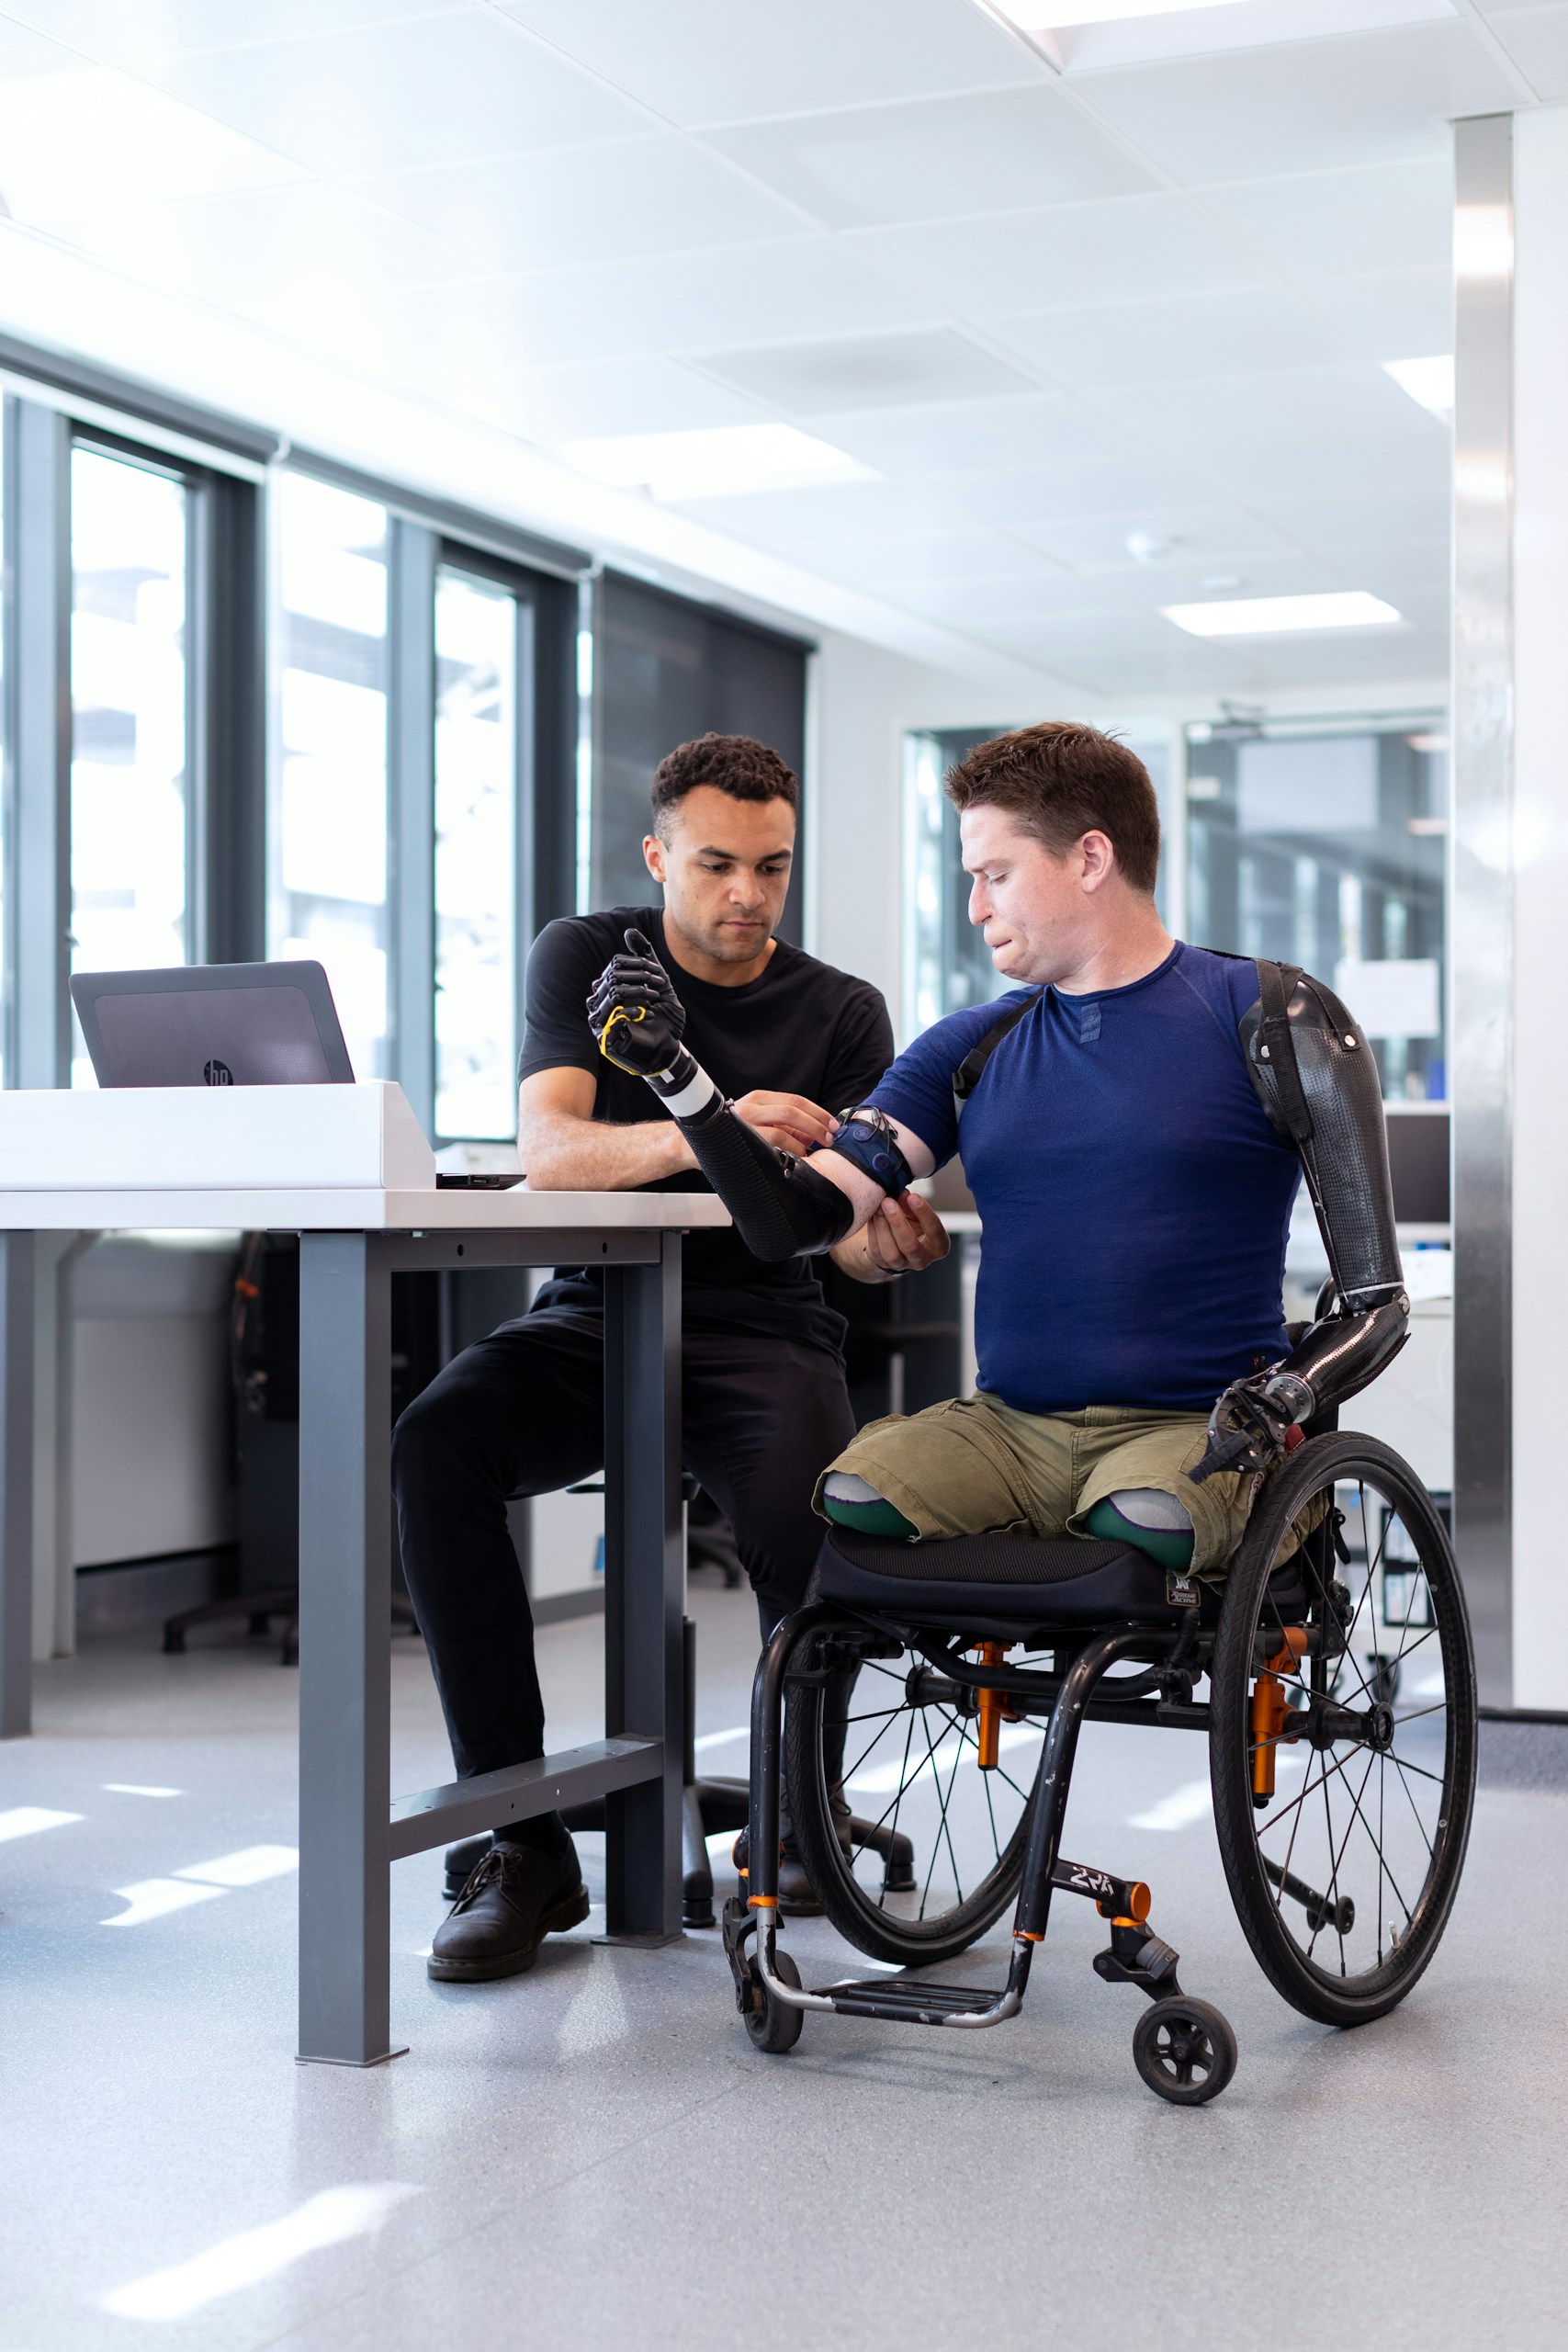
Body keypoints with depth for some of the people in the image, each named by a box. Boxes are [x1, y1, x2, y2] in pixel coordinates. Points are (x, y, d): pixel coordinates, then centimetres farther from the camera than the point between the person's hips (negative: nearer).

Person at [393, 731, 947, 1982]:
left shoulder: (841, 1012, 3)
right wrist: (702, 1137, -36)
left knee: (808, 1509, -34)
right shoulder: (586, 957, 2)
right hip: (594, 1316, 1)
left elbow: (849, 1223, -6)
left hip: (761, 1328, 0)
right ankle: (525, 1846, -23)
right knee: (433, 1446, -30)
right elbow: (548, 1153, -16)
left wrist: (888, 1241, -32)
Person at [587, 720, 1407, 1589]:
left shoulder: (1270, 1019, 3)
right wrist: (673, 1070, -4)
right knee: (845, 1505, -28)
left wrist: (1277, 1396, -19)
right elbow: (799, 1222, 5)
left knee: (1141, 1527, -38)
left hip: (1190, 1425, -3)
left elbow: (1376, 1302, 0)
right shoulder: (970, 1051, 15)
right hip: (1009, 1424, 3)